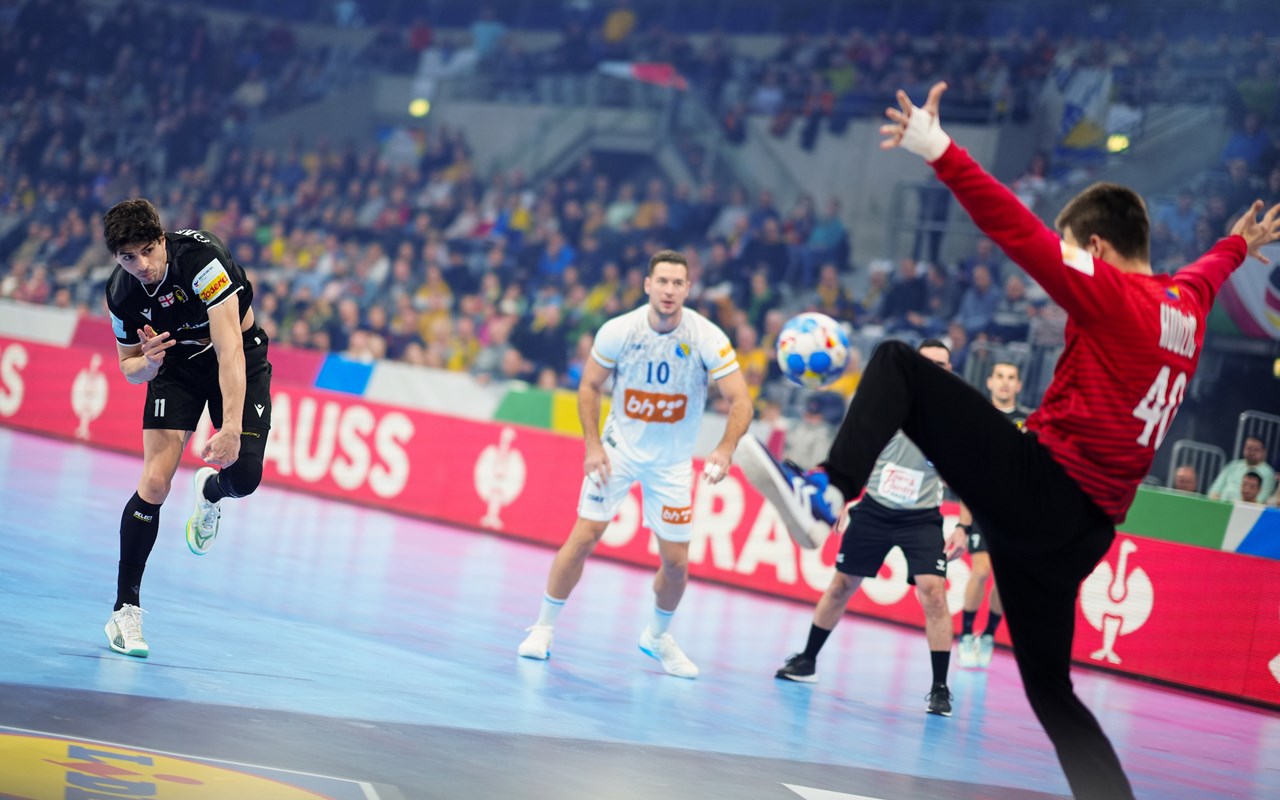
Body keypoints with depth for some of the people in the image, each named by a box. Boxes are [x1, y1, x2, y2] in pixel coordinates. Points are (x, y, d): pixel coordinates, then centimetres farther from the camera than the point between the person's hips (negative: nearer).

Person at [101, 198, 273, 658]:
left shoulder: (201, 257, -34)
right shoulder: (122, 293, -19)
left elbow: (229, 348, -39)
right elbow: (128, 366, -2)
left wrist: (231, 428, -46)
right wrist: (147, 362, -28)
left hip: (239, 358, -2)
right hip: (176, 362, 2)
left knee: (243, 477, -15)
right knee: (155, 481, -15)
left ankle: (209, 491, 27)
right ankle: (125, 611, -6)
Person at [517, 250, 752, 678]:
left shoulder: (708, 339, -18)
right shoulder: (618, 331, -15)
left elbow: (740, 402, -20)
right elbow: (589, 386, 0)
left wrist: (725, 450, -36)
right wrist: (593, 445, -10)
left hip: (672, 461, 0)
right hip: (619, 448, 0)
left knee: (676, 562, 1)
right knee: (584, 536, -10)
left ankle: (657, 636, 28)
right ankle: (544, 627, 7)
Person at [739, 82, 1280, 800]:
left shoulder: (1114, 295, -6)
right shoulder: (1187, 304, 17)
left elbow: (1022, 234, -17)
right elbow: (1210, 269, 42)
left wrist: (942, 153, -20)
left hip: (1042, 483, -8)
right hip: (1085, 530, 8)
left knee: (898, 366, -10)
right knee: (1051, 689, 16)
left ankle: (824, 494, -32)